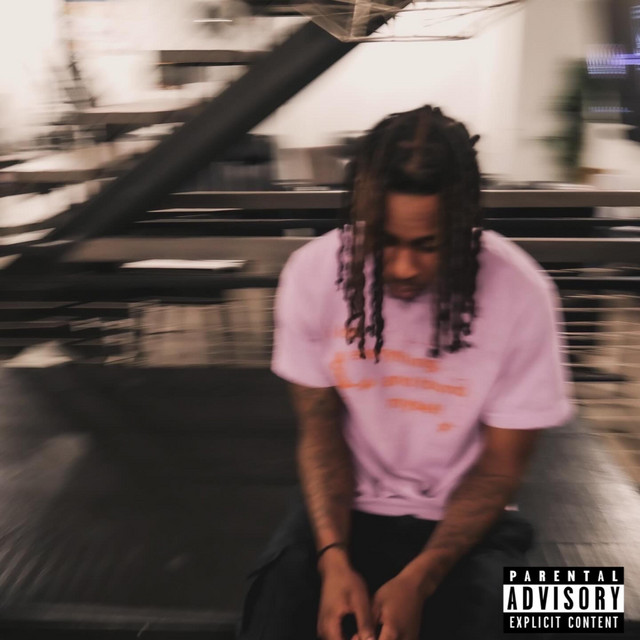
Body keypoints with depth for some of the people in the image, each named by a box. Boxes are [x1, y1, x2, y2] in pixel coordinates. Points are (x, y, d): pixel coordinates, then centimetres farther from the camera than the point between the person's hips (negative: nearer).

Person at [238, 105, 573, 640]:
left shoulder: (521, 295, -18)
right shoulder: (313, 272, -15)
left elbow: (499, 469, -9)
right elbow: (320, 429, -5)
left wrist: (419, 581, -20)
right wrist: (333, 560, -17)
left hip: (465, 517, 0)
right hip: (347, 505, 1)